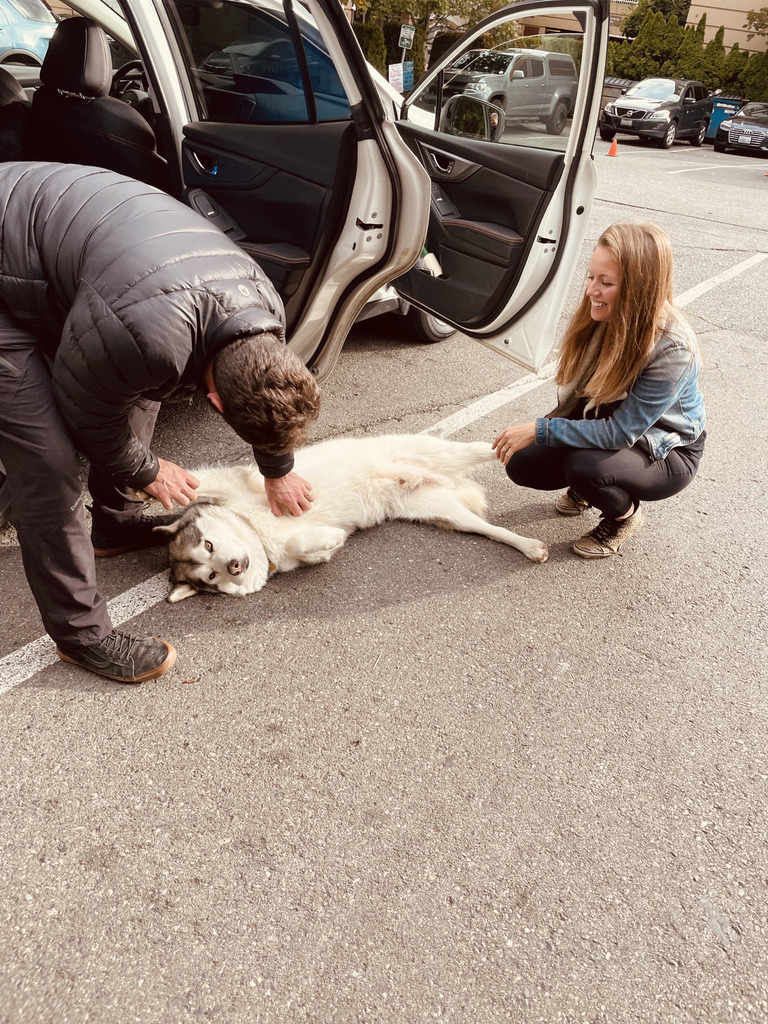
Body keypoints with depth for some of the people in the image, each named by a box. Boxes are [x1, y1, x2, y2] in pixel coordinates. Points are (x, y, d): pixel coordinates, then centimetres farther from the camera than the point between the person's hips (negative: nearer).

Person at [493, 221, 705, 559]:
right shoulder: (600, 318, -14)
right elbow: (574, 394, -1)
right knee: (522, 463, -12)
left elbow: (621, 432, -30)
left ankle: (625, 517, -1)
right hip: (604, 426, 6)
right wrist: (538, 431, -12)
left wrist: (541, 430, -31)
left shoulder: (672, 349, -32)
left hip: (666, 453, -5)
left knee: (583, 466, -34)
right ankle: (588, 487, 18)